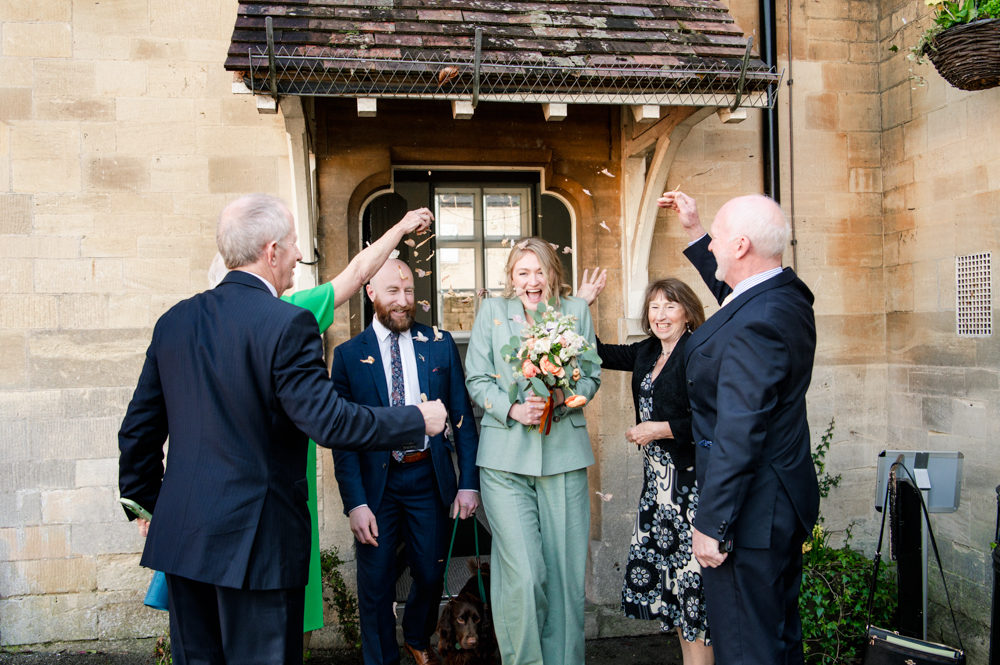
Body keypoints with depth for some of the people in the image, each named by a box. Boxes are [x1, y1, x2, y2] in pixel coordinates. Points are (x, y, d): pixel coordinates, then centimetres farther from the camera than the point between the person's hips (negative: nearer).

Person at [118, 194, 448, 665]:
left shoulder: (174, 321, 4)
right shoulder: (287, 324, -16)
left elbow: (138, 429, 10)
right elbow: (328, 420, -20)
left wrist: (146, 503, 23)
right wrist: (417, 420, -8)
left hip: (181, 536, 7)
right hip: (258, 540, -6)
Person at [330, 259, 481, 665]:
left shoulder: (440, 345, 3)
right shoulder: (349, 354, -2)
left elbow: (463, 416, 4)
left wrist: (469, 482, -2)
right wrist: (355, 502, -12)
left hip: (430, 478, 2)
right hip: (376, 482, -1)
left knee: (431, 575, 14)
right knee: (376, 582, 8)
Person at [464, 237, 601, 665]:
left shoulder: (577, 312, 11)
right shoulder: (491, 312, 7)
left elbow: (592, 376, 11)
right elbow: (477, 380, 5)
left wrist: (561, 397, -10)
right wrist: (513, 409, -12)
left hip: (564, 454, 2)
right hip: (505, 458, -2)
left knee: (565, 569, 6)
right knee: (523, 576, -8)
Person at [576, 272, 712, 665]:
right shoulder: (646, 353, 11)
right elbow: (598, 353, 21)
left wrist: (660, 429, -14)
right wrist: (581, 306, 14)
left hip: (690, 480, -8)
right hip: (657, 478, 8)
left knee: (691, 564, -3)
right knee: (659, 561, 11)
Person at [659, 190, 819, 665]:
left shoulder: (755, 326, -27)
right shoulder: (789, 293, 3)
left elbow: (738, 438, -28)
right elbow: (729, 290, 27)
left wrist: (711, 526, -21)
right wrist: (692, 229, 28)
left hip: (750, 516, -10)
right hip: (786, 502, 10)